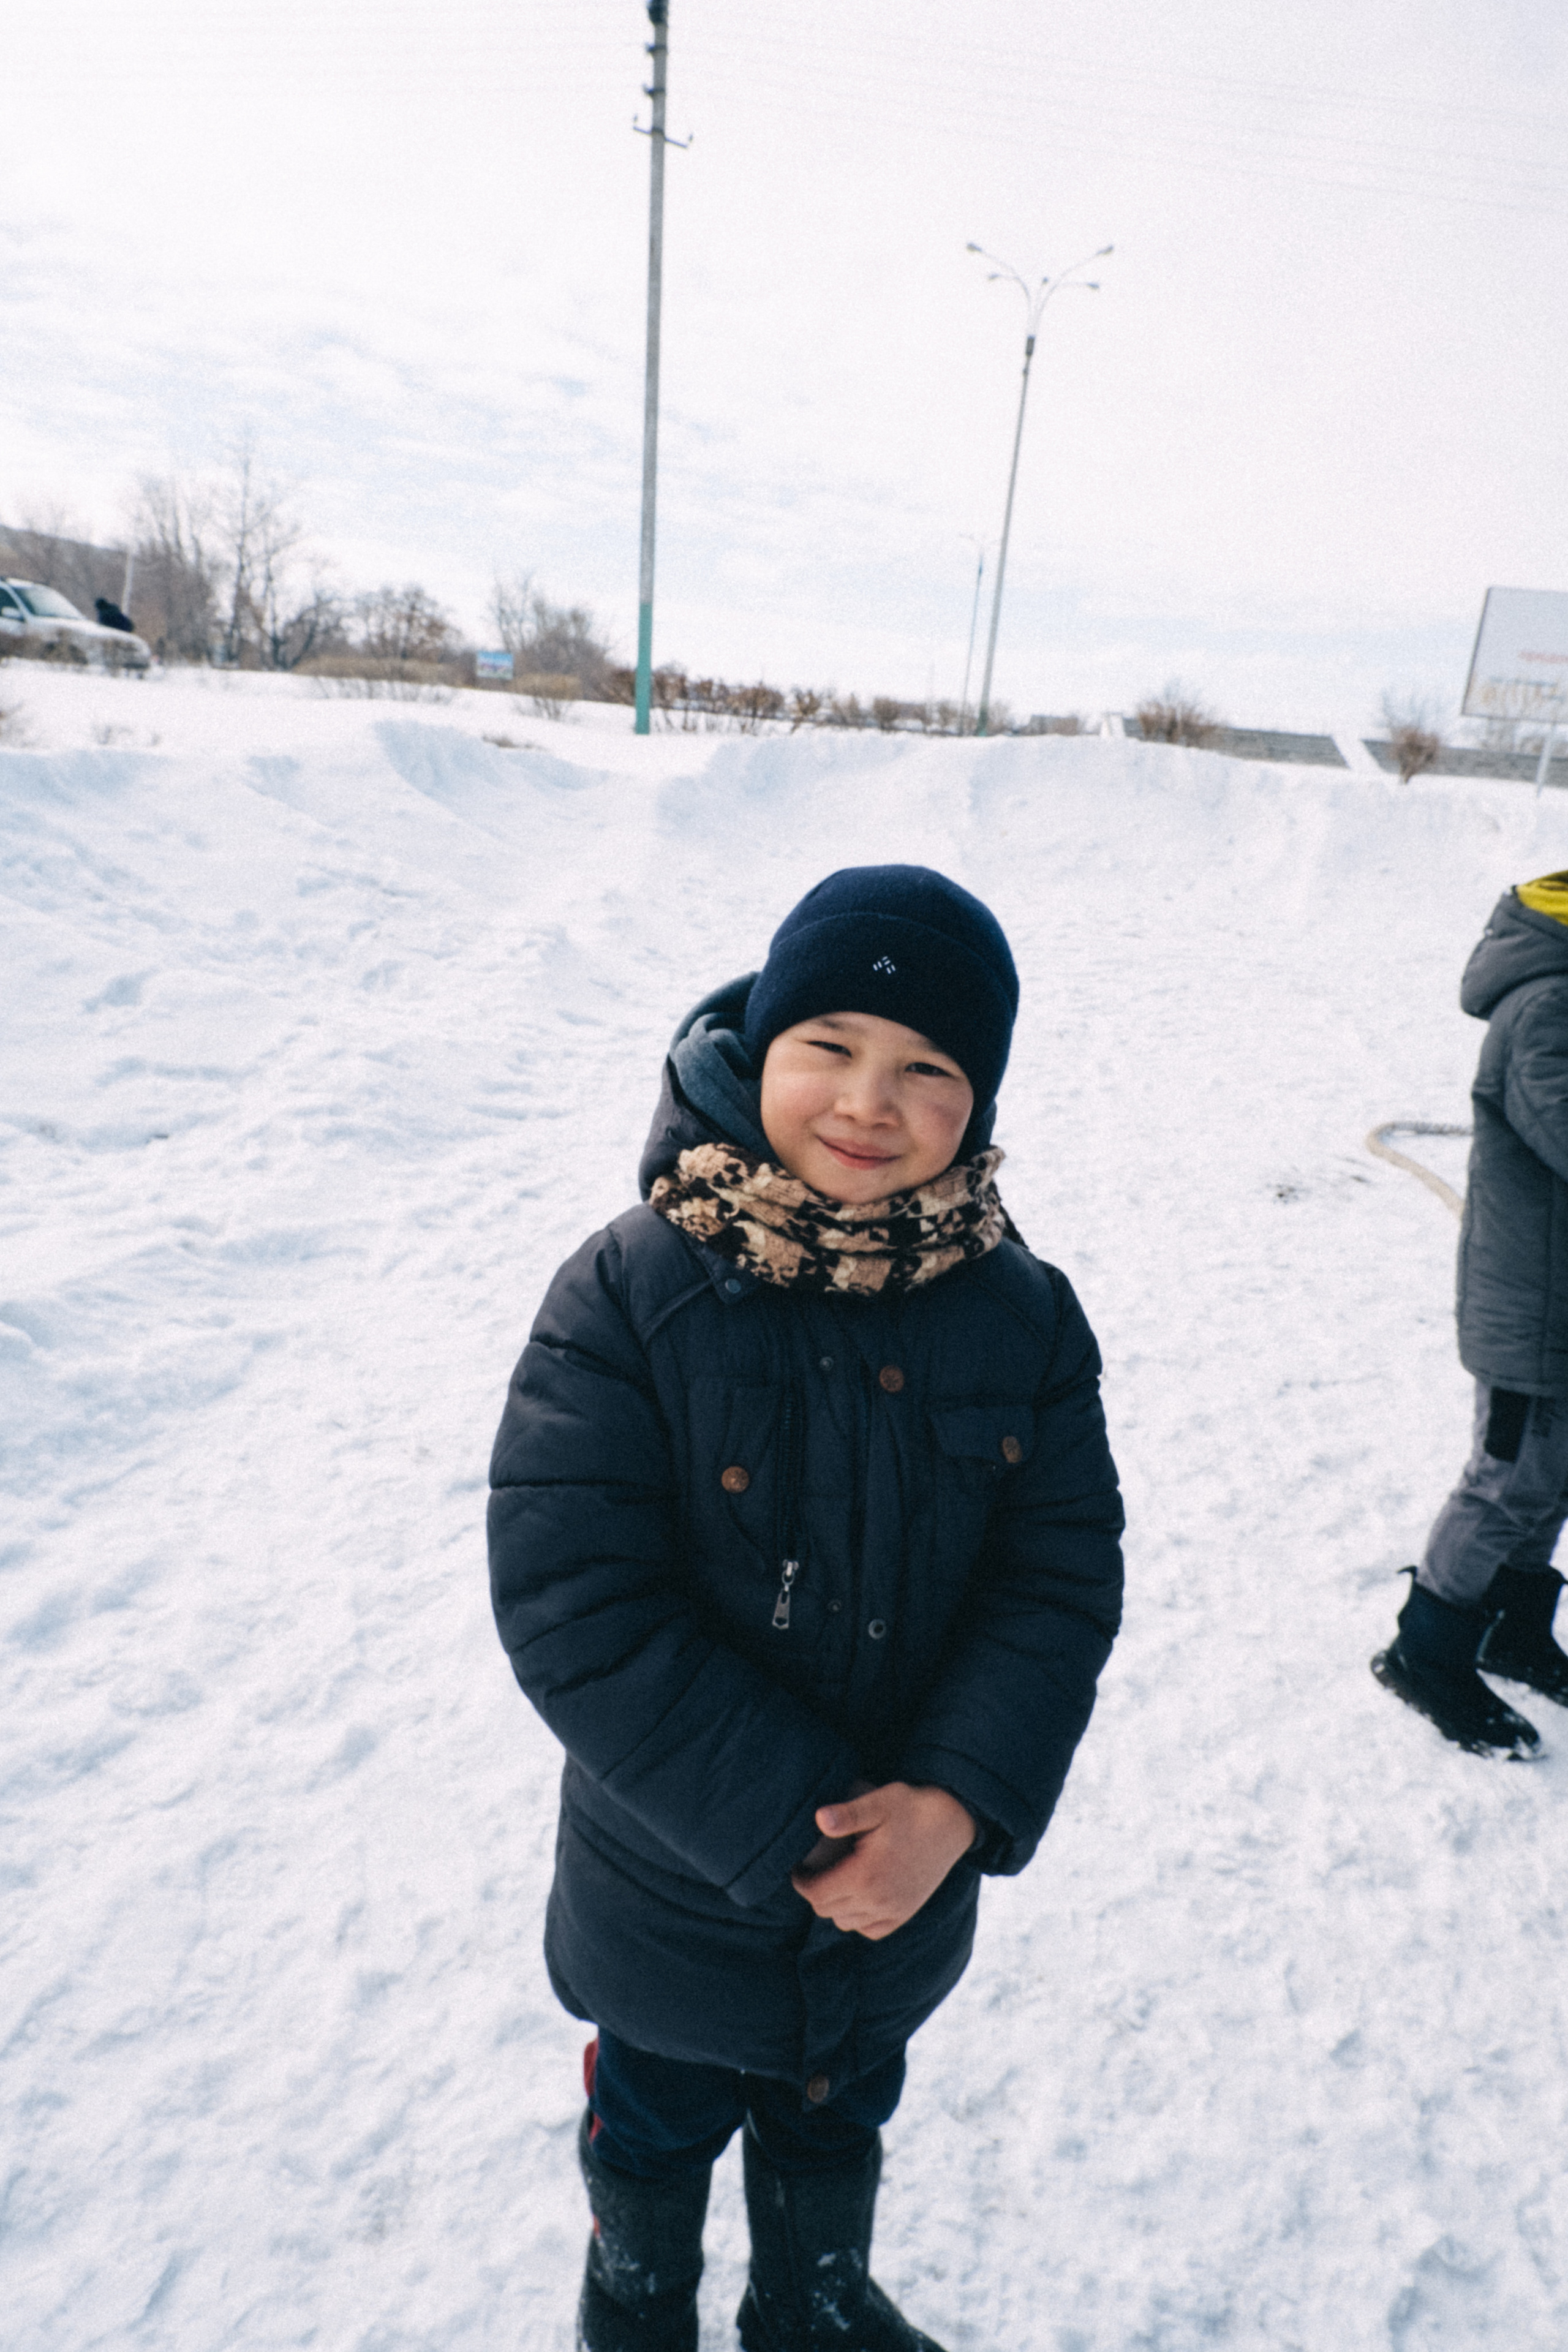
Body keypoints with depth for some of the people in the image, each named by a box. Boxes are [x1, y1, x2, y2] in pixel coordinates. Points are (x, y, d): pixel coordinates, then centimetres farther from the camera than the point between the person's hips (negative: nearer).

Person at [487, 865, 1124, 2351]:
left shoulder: (1023, 1314, -14)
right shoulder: (627, 1297, -25)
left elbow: (1062, 1578, -10)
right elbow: (577, 1614, -26)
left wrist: (954, 1805, -23)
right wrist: (793, 1825, -24)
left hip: (908, 1883, 3)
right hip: (678, 1886, -2)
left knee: (839, 2117, 31)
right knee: (659, 2121, 29)